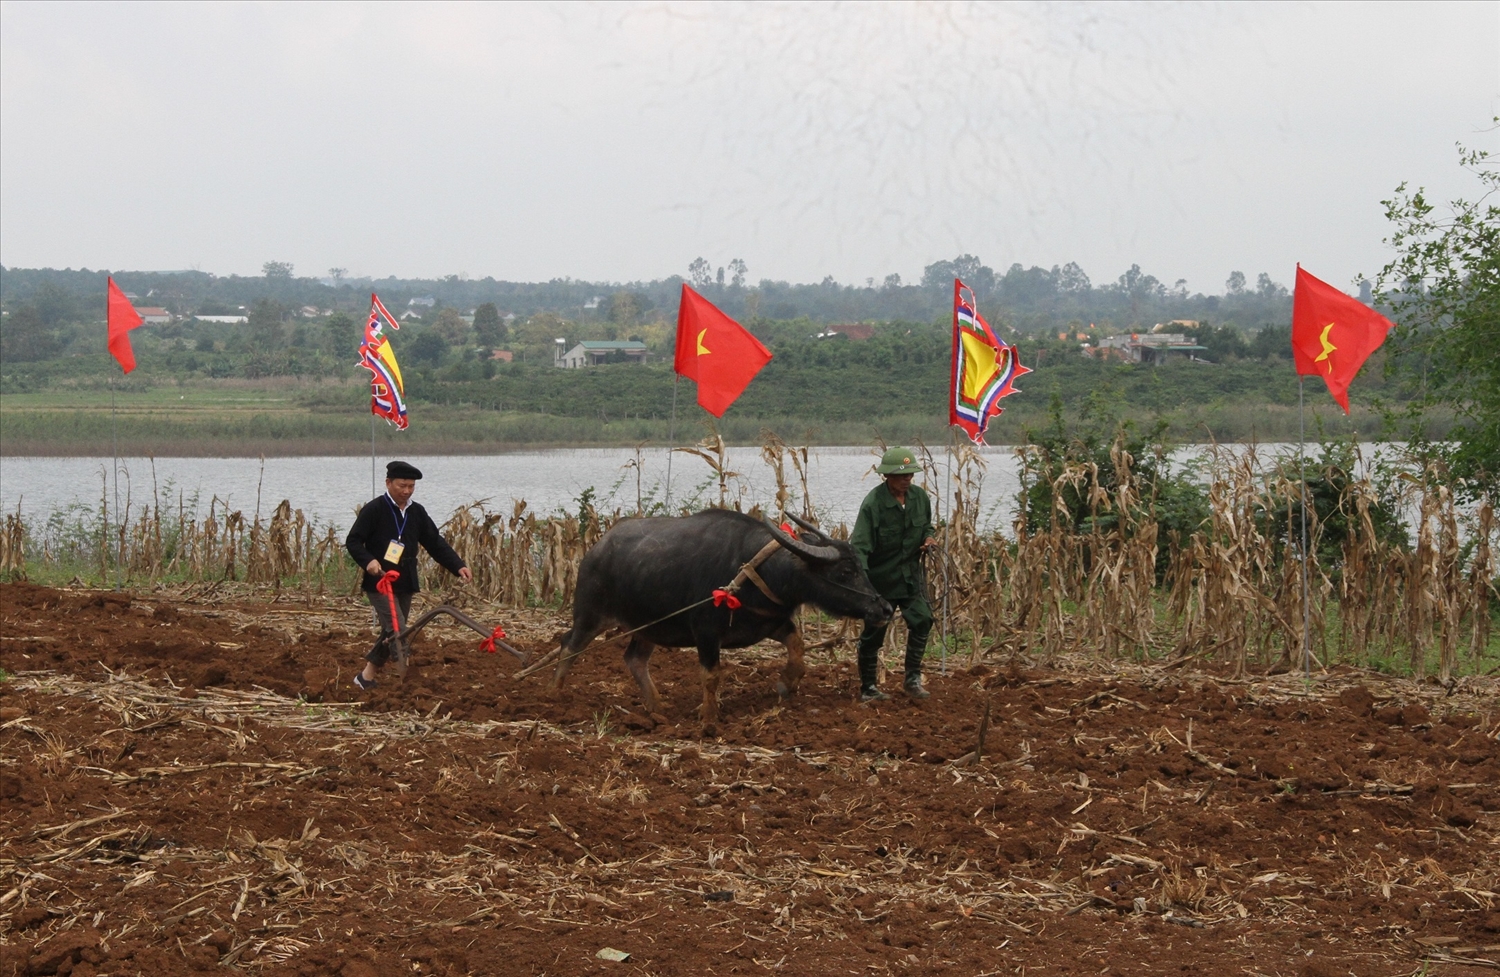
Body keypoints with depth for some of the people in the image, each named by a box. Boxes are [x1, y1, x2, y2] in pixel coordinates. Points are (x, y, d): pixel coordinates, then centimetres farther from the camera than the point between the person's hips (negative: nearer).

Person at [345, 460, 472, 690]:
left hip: (405, 584, 7)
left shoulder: (417, 512, 10)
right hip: (379, 583, -7)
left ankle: (368, 676, 21)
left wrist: (458, 566, -3)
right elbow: (353, 541, -9)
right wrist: (368, 561, -27)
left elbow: (436, 543, 10)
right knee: (396, 631, -19)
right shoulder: (374, 510, -8)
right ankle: (368, 676, -13)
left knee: (392, 635, 11)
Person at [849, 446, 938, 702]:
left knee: (922, 619, -11)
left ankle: (913, 678, 3)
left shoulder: (920, 497, 0)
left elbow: (927, 525, 20)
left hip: (911, 574, 4)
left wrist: (929, 537, -5)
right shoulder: (873, 503, -19)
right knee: (873, 632, 4)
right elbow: (859, 545, -23)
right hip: (880, 578, -4)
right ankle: (867, 687, 18)